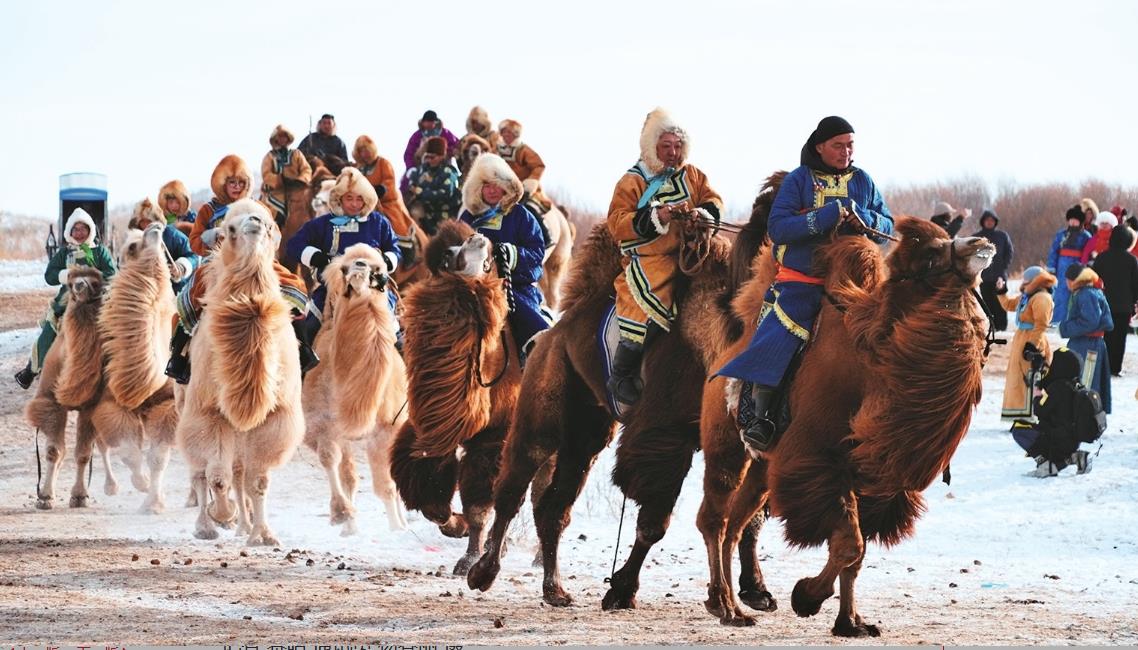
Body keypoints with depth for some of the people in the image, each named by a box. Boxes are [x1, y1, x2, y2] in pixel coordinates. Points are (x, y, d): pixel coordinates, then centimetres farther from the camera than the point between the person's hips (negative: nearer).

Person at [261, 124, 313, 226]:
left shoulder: (297, 154, 16)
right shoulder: (269, 156, 10)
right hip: (275, 195, -2)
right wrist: (282, 180, -21)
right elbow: (266, 175, -5)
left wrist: (300, 180, -20)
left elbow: (306, 170, 2)